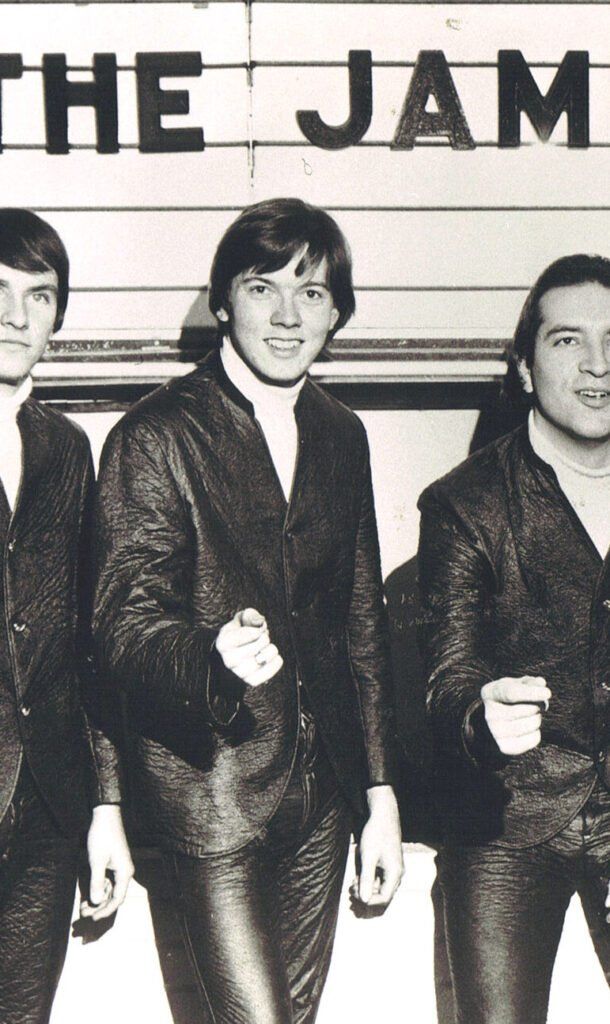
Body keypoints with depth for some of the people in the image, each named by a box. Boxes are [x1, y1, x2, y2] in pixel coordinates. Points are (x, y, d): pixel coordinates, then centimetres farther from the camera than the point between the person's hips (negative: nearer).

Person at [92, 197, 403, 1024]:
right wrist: (217, 658, -36)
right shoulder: (156, 435, -8)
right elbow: (124, 627, -14)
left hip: (320, 797, 6)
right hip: (212, 796, -5)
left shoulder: (342, 436, 10)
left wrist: (381, 793, 13)